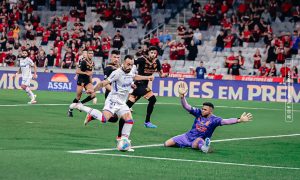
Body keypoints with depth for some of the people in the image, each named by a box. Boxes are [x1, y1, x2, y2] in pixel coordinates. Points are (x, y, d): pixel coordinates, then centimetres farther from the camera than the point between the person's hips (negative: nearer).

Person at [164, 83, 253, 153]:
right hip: (188, 136, 6)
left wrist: (239, 120, -48)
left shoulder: (214, 119, -18)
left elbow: (226, 121, -32)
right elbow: (186, 106, -9)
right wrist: (182, 96, -27)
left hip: (200, 140, -6)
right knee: (167, 144, 1)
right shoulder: (198, 112, -6)